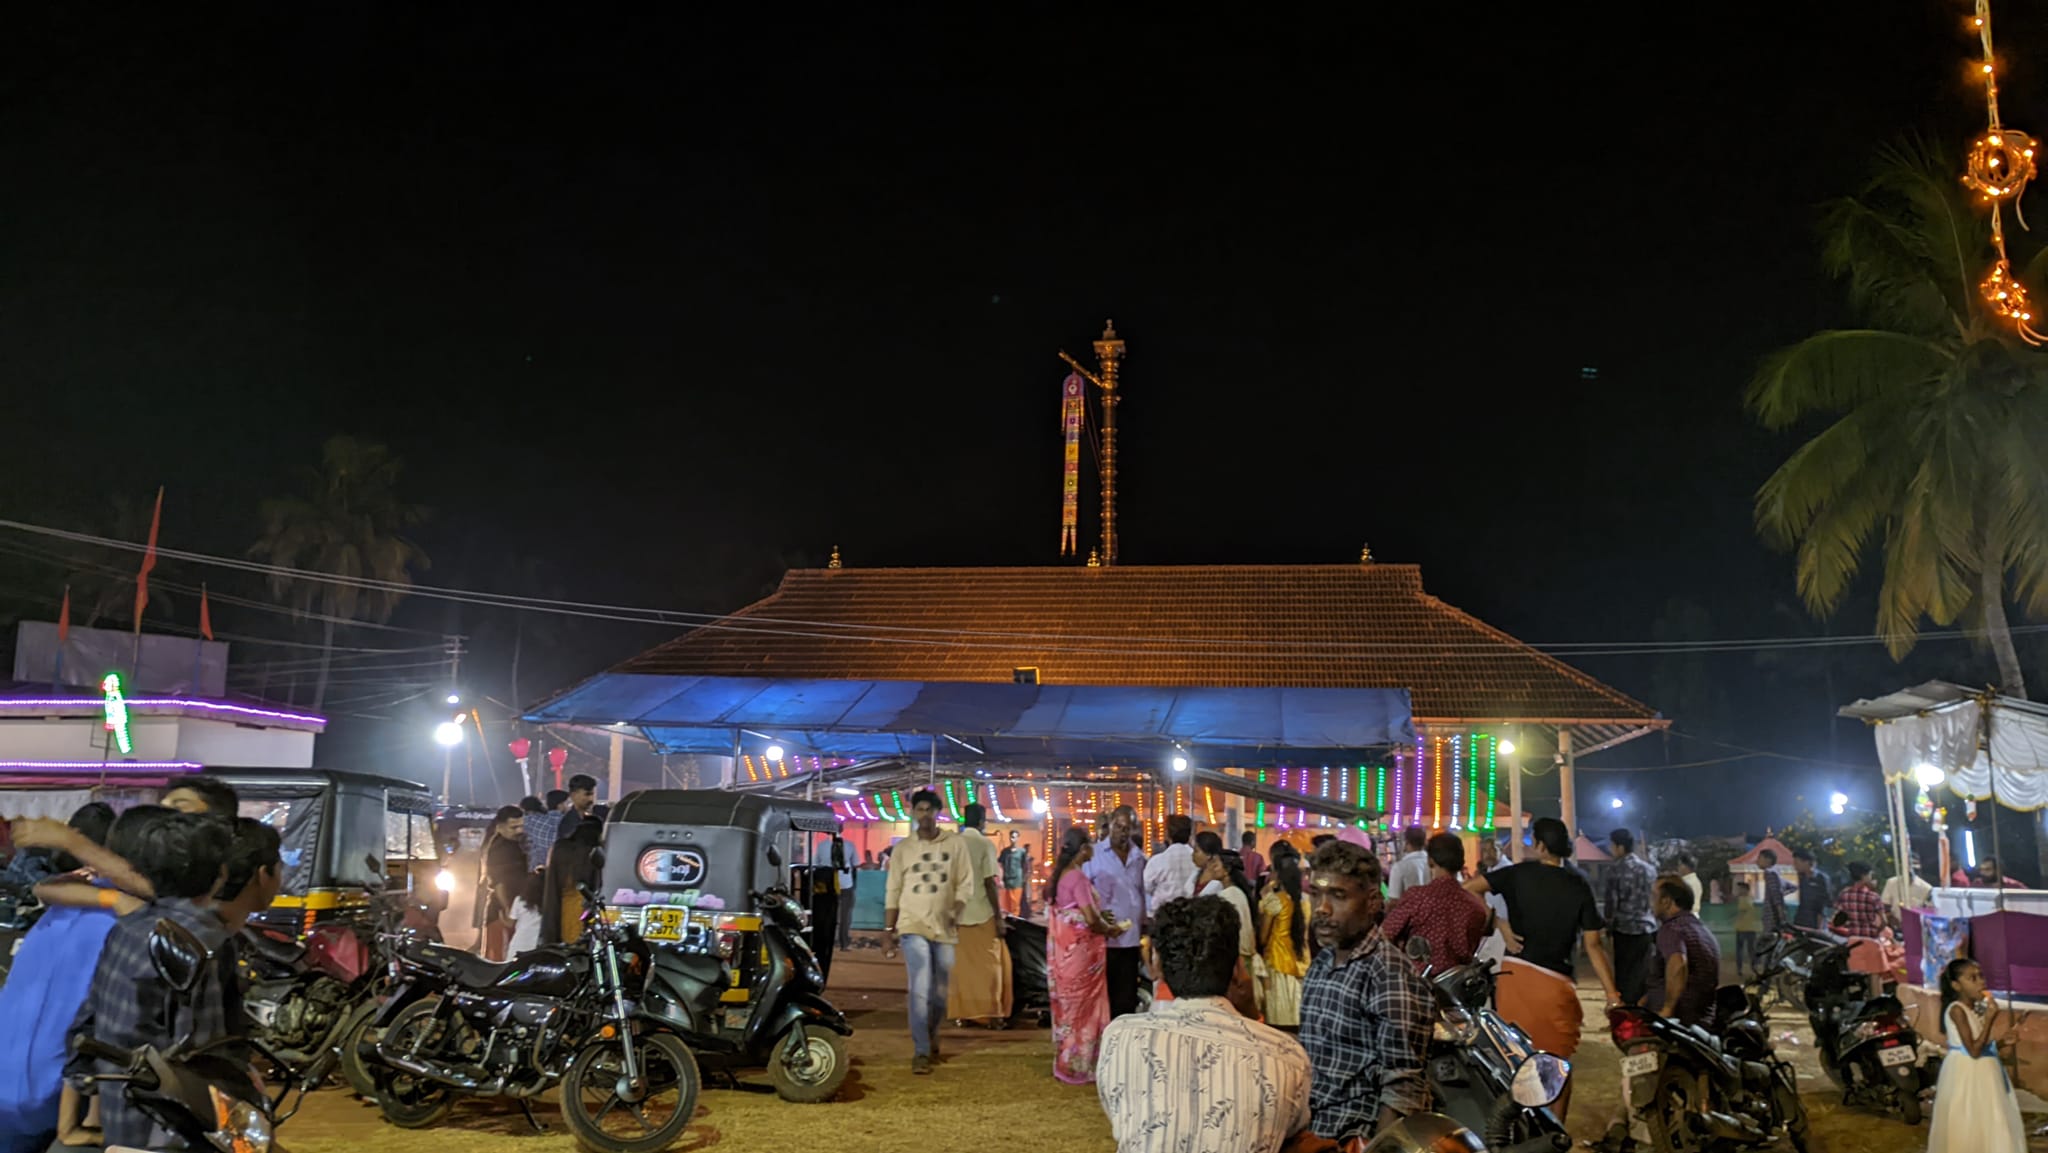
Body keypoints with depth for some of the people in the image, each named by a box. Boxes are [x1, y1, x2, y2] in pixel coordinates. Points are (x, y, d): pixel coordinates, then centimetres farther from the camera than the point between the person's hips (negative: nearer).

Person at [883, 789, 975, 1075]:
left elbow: (966, 884, 0)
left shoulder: (955, 843, 1)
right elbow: (893, 891, 6)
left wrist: (956, 912, -15)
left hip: (944, 928, 1)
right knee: (919, 990, -13)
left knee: (940, 992, 12)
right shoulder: (903, 848, 3)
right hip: (913, 926, -1)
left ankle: (931, 1034, 39)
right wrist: (889, 928, 4)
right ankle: (921, 1051, -6)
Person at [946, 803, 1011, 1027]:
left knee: (961, 964, 10)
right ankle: (991, 1013, 5)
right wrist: (999, 917, -9)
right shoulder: (985, 844, -10)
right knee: (989, 964, 5)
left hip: (958, 914, 4)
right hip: (983, 915, -4)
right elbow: (990, 883, -13)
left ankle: (961, 1012, 13)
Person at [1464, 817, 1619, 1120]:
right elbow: (1592, 946, -4)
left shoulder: (1519, 874, -1)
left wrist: (1502, 927, -4)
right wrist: (1612, 995, 0)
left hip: (1514, 975, 1)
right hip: (1555, 984, -1)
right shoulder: (1579, 886, -1)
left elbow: (1468, 888, -8)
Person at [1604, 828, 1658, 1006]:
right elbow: (1656, 899, 13)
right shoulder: (1649, 868, 8)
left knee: (1624, 974, 4)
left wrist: (1609, 928, 2)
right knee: (1644, 973, 11)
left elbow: (1612, 901, -9)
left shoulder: (1616, 868, -8)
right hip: (1648, 928, 5)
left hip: (1625, 929, -4)